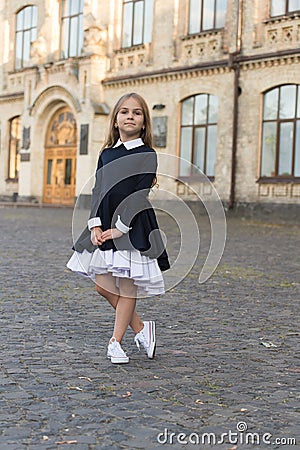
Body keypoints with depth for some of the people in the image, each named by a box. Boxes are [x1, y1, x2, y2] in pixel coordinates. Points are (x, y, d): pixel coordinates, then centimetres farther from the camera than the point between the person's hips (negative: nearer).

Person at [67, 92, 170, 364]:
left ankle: (116, 341, 14)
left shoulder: (147, 155, -4)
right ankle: (141, 328, 21)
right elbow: (98, 191, 7)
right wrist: (95, 225, -5)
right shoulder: (106, 154, 12)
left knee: (126, 286, 1)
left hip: (133, 227, -5)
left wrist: (120, 228, -15)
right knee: (104, 286, 5)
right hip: (105, 226, 6)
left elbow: (140, 196, -11)